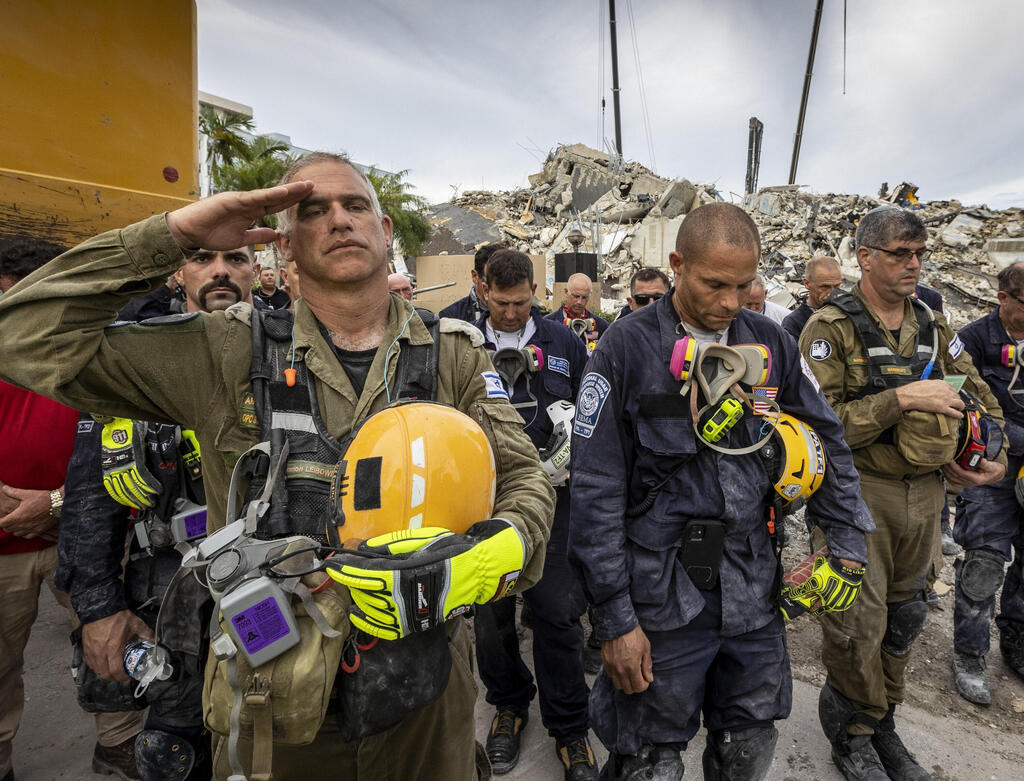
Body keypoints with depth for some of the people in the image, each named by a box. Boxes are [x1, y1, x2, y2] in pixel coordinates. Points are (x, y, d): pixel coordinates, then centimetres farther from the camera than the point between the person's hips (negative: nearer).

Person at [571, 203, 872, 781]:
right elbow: (597, 492, -13)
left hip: (754, 590, 5)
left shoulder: (771, 343, 2)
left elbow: (827, 444, 12)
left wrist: (849, 546, 7)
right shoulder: (627, 349, -12)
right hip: (664, 597, -4)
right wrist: (615, 619, -12)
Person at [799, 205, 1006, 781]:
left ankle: (883, 723, 38)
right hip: (857, 493, -6)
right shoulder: (832, 329, -12)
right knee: (857, 625, 2)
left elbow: (980, 395, 19)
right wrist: (903, 397, -22)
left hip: (924, 494, 7)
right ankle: (854, 735, 27)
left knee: (905, 618, 18)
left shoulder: (933, 326, 9)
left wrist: (994, 455, 4)